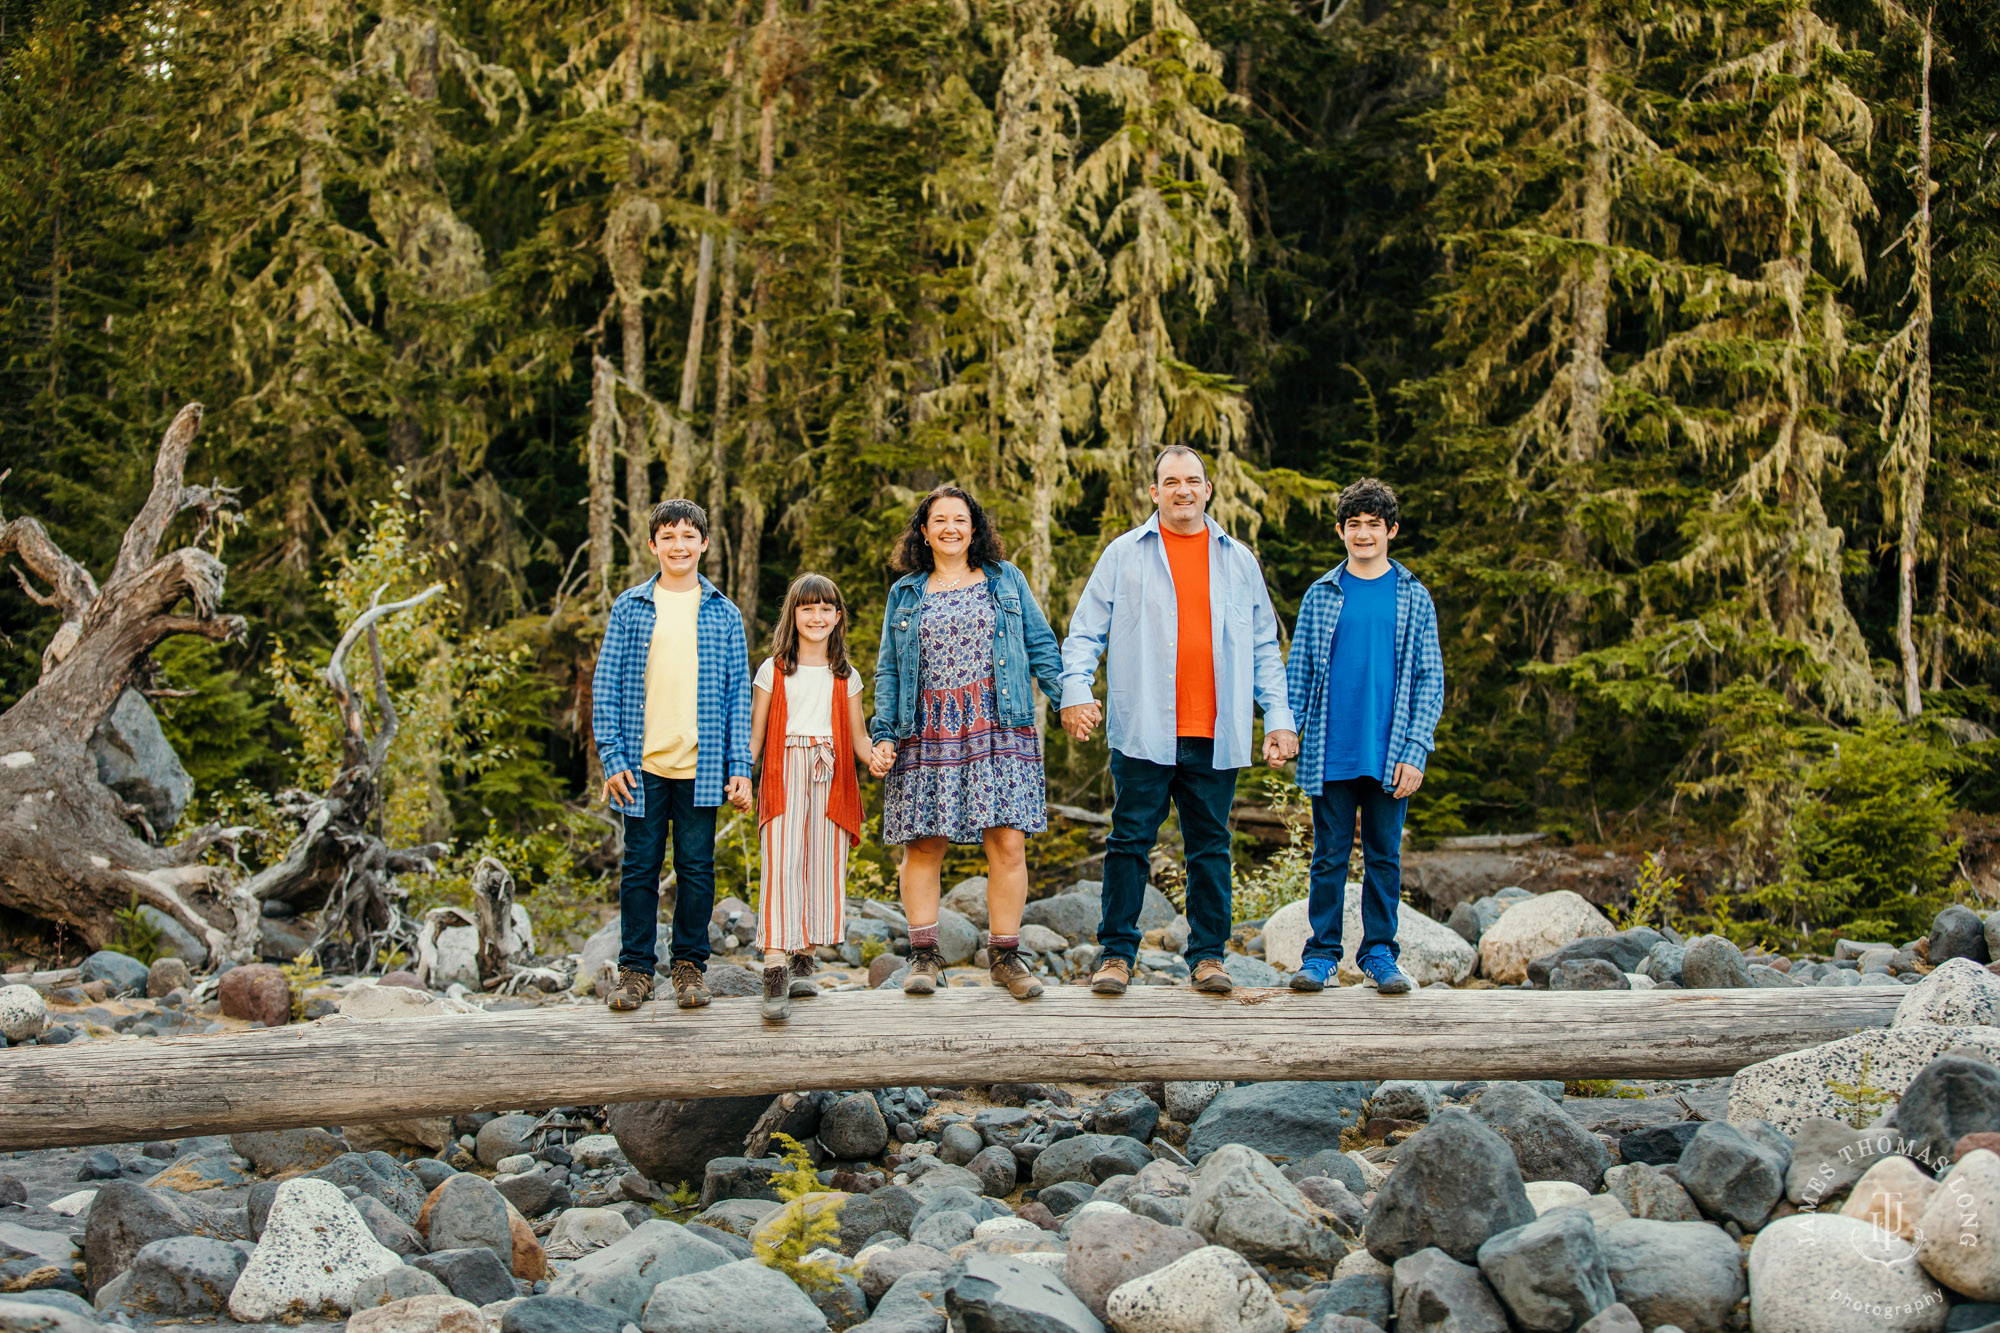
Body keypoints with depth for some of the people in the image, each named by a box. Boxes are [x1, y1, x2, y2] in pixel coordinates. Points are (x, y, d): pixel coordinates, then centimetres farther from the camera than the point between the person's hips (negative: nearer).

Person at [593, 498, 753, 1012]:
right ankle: (635, 968, 15)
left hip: (701, 766, 0)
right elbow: (605, 684, 4)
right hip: (643, 764, 0)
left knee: (696, 868, 5)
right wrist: (613, 757, -4)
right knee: (640, 868, 5)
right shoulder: (630, 607, 5)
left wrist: (740, 767, 0)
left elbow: (739, 693, 6)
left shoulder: (724, 614, 7)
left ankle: (690, 965, 18)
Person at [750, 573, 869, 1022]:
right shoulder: (773, 670, 9)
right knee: (782, 865, -14)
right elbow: (755, 734, 7)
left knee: (823, 867, 1)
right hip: (783, 776, -3)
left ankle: (803, 959, 14)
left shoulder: (846, 676, 15)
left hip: (830, 779, 3)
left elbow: (858, 735, 13)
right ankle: (775, 970, -21)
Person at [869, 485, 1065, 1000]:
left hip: (997, 730, -1)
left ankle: (1006, 956, 2)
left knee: (1007, 842, -7)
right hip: (927, 737, 1)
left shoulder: (1005, 581, 14)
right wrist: (883, 735, 4)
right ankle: (924, 955, 7)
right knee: (924, 845, -2)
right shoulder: (906, 595, 15)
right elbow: (889, 671, 14)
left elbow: (1041, 646, 12)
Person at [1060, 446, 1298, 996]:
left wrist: (1278, 715, 7)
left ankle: (1208, 955, 15)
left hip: (1215, 735, 2)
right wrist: (1075, 688, -11)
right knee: (1130, 841, 0)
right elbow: (1086, 631, 5)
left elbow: (1264, 647, 16)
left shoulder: (1239, 560, 14)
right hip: (1144, 730, -2)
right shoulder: (1124, 554, 7)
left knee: (1211, 846, 6)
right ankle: (1117, 952, 7)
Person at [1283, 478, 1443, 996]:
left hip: (1389, 756, 0)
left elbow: (1430, 679, 2)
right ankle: (1322, 953, 12)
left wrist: (1415, 752, -6)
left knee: (1384, 857, 7)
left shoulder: (1414, 598, 5)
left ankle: (1380, 952, 16)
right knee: (1329, 856, 4)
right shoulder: (1321, 596, 7)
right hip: (1331, 754, 0)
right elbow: (1298, 672, 8)